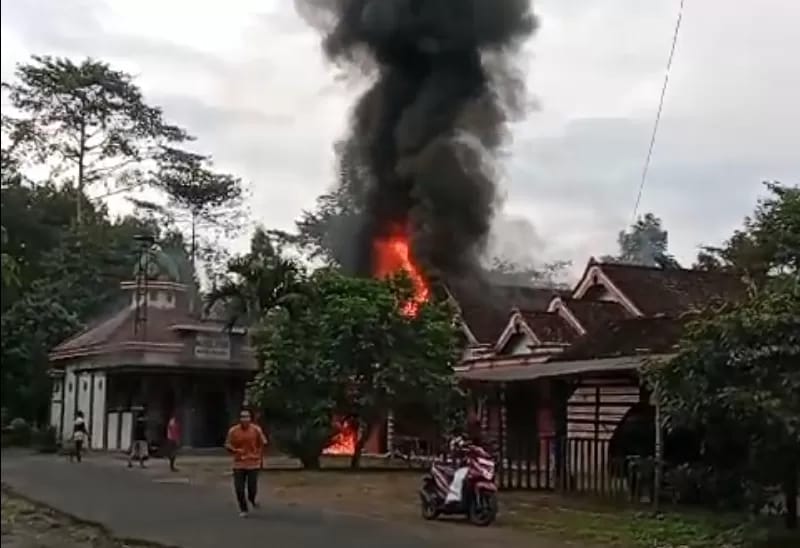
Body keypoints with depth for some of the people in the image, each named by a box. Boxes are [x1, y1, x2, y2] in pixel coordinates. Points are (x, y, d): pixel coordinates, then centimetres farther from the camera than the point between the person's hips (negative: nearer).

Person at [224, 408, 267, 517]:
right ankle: (243, 509, 19)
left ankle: (252, 500, 33)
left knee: (252, 487, -3)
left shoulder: (256, 430, -4)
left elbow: (263, 443, 8)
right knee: (239, 489, -2)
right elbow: (227, 445, 3)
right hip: (239, 464, 1)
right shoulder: (233, 431, -4)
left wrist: (259, 454, 0)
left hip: (253, 463, -1)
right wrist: (235, 450, -16)